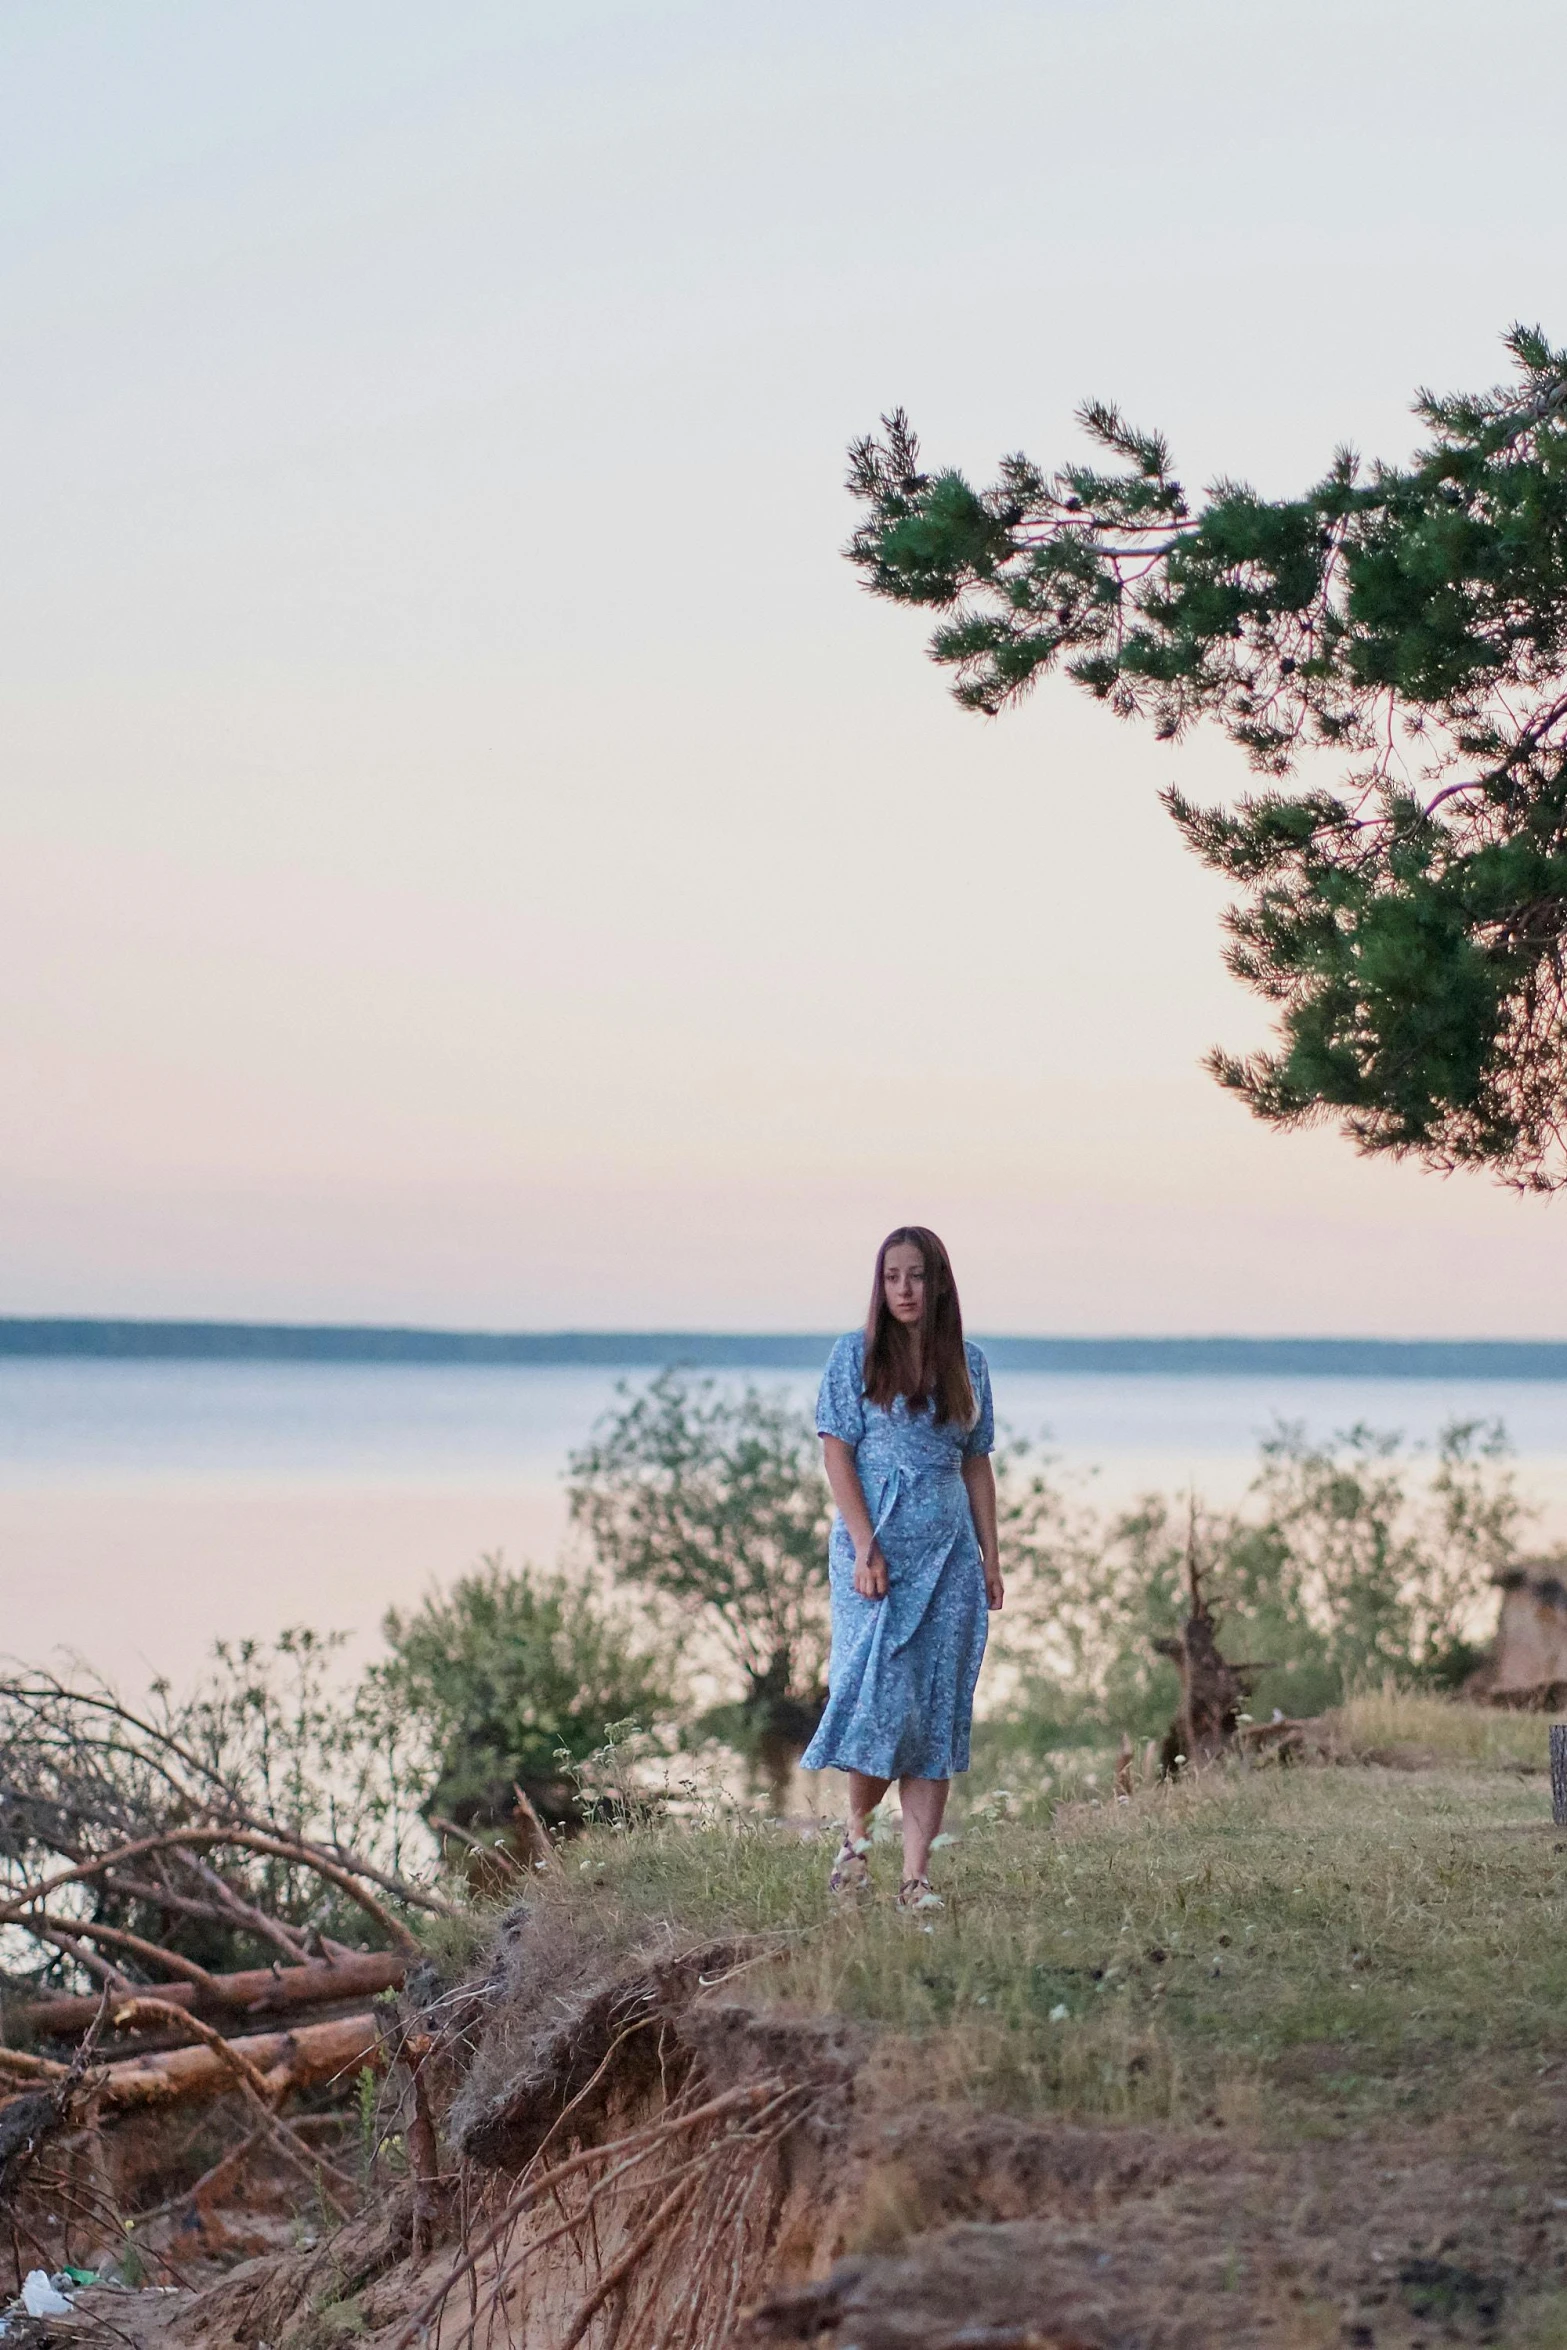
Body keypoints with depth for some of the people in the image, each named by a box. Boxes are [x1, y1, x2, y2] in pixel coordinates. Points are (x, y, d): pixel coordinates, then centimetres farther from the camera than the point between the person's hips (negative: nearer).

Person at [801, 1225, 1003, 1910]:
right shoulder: (855, 1355, 0)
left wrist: (991, 1557, 8)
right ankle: (857, 1830, 15)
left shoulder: (968, 1363, 10)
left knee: (938, 1710, -1)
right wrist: (866, 1547, -14)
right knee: (882, 1693, -12)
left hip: (949, 1547, 3)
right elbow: (837, 1454, -5)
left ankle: (915, 1878, 0)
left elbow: (976, 1465, 14)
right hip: (876, 1539, -3)